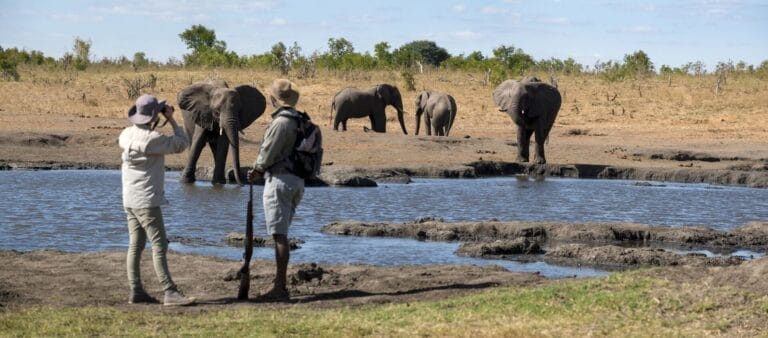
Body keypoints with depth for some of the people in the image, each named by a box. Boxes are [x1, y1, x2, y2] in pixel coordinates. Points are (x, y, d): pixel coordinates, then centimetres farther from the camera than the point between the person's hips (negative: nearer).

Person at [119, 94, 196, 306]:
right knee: (159, 246, -9)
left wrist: (154, 126, 20)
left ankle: (136, 292, 10)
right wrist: (171, 120, -3)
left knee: (135, 246, 9)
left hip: (130, 199, 8)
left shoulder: (127, 134, 3)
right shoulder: (152, 139, -19)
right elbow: (182, 144, -12)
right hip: (147, 200, -8)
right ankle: (170, 292, -12)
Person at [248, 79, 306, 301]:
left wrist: (256, 169, 8)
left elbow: (268, 152, -12)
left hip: (280, 180, -10)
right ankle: (279, 282, 19)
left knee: (279, 235, -8)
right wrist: (261, 170, 18)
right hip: (296, 180, 10)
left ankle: (280, 288, -8)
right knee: (281, 234, 15)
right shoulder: (298, 121, 13)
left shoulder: (281, 122, -16)